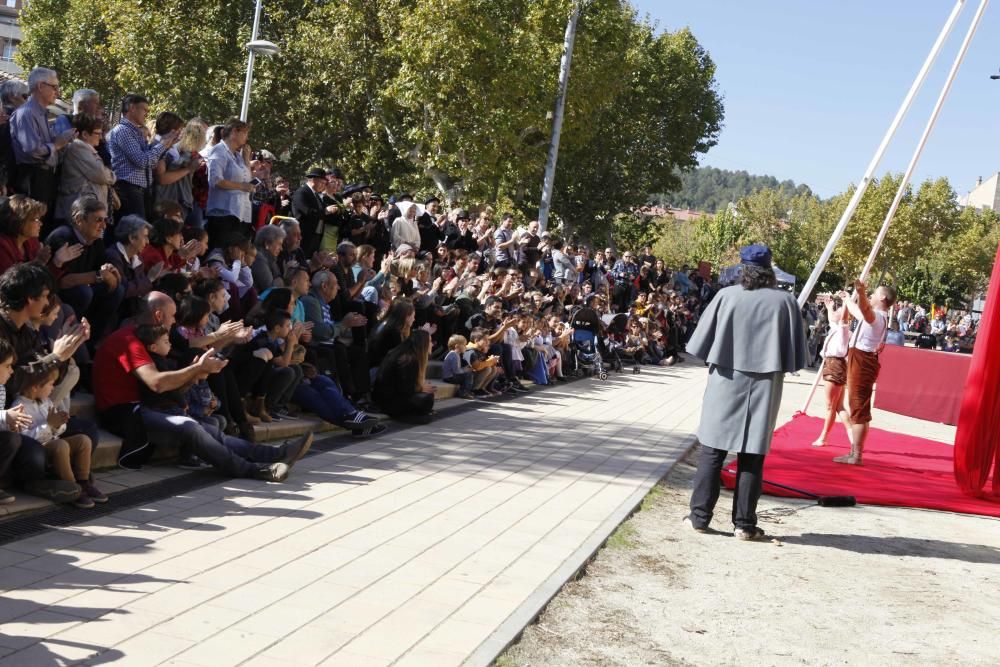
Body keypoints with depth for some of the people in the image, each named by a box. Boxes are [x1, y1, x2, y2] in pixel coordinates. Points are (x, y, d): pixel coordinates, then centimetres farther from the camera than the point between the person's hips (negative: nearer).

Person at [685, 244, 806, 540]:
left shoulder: (726, 296, -6)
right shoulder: (785, 301, -3)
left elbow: (702, 341, -2)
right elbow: (795, 352, 0)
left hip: (725, 382, 0)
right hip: (764, 386, 1)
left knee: (712, 451, 7)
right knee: (752, 455, 5)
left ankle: (700, 516, 10)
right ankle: (744, 524, 8)